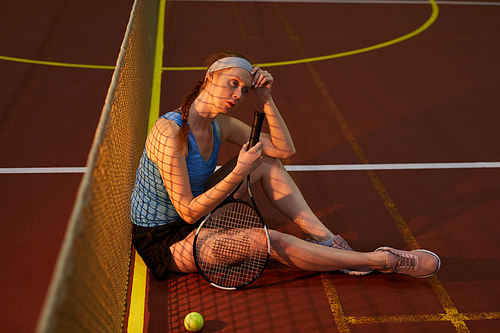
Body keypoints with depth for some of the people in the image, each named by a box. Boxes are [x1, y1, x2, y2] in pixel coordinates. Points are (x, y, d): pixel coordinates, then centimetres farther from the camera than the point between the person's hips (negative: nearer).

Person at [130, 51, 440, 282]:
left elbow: (285, 148, -2)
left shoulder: (220, 125, -4)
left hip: (191, 216, 8)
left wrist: (266, 99, -13)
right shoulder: (171, 133, -28)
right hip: (163, 241, -8)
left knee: (266, 161, -3)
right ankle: (382, 260, -12)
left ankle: (327, 241, -4)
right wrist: (239, 172, -32)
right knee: (271, 242, -24)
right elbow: (187, 211, -27)